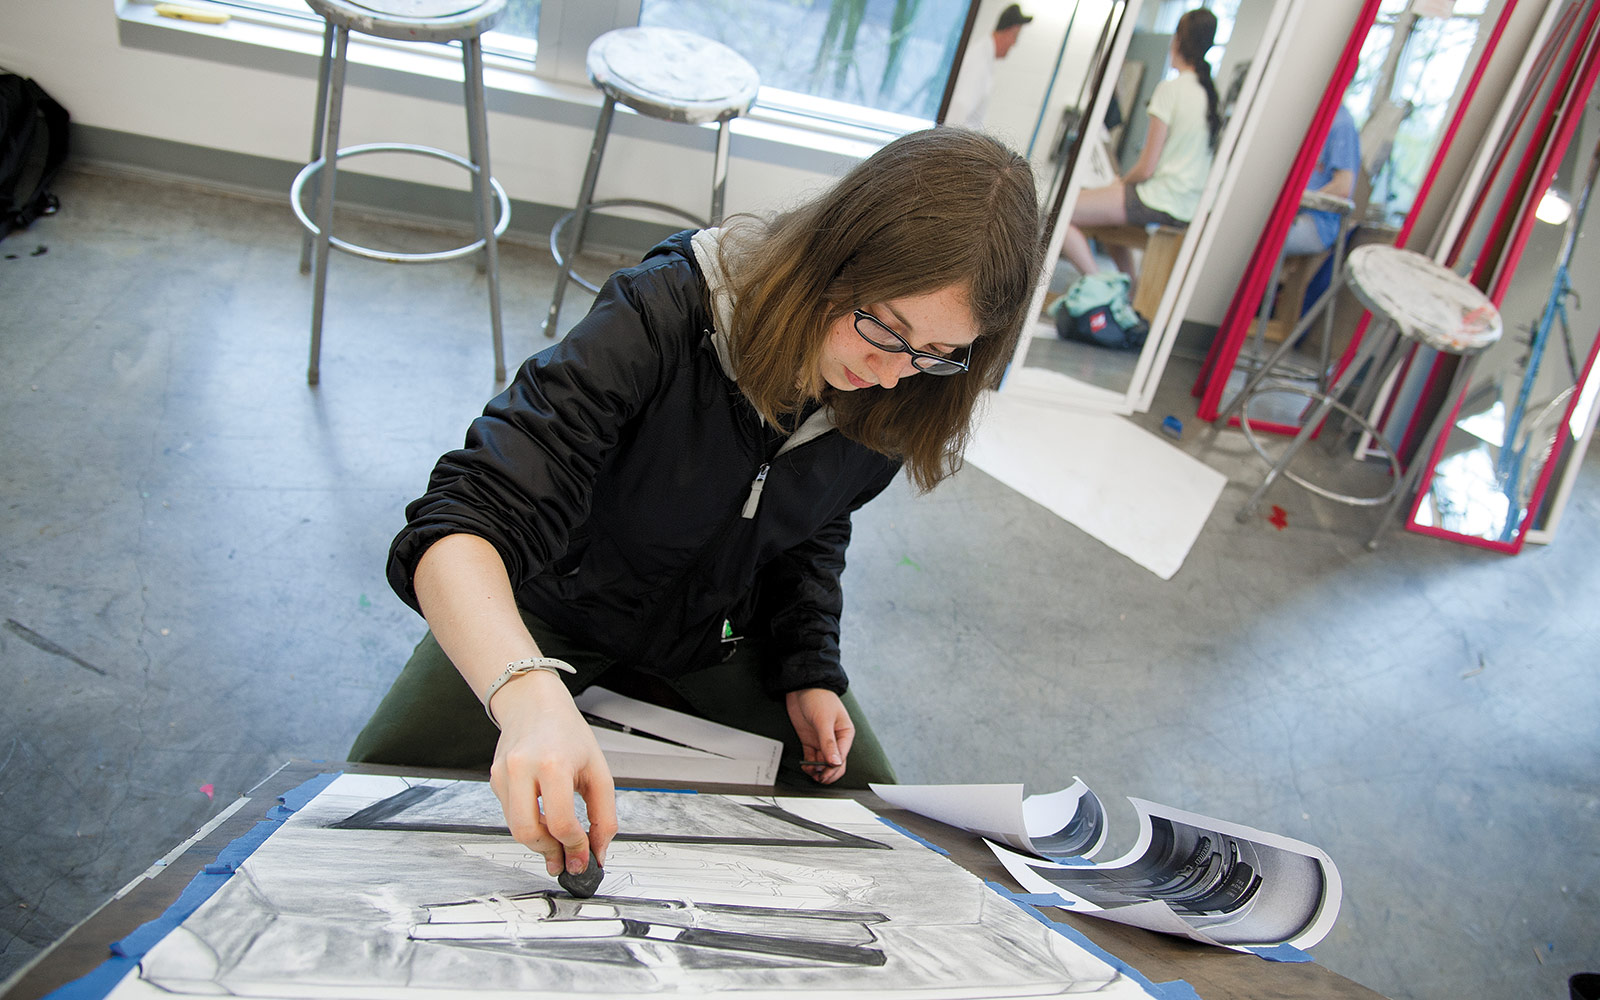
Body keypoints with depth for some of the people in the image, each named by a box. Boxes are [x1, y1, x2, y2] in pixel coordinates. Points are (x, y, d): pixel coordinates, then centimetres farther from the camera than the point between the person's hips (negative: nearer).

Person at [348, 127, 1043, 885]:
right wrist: (529, 695, -61)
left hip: (714, 641, 5)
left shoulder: (884, 398, -17)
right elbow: (462, 524, -43)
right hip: (552, 612, -4)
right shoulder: (664, 314, -35)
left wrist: (808, 670, -8)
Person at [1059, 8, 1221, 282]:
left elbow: (1146, 168, -15)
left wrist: (1121, 181, 6)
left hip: (1161, 202, -9)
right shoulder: (1211, 93, 10)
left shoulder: (1170, 89, -14)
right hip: (1191, 207, 9)